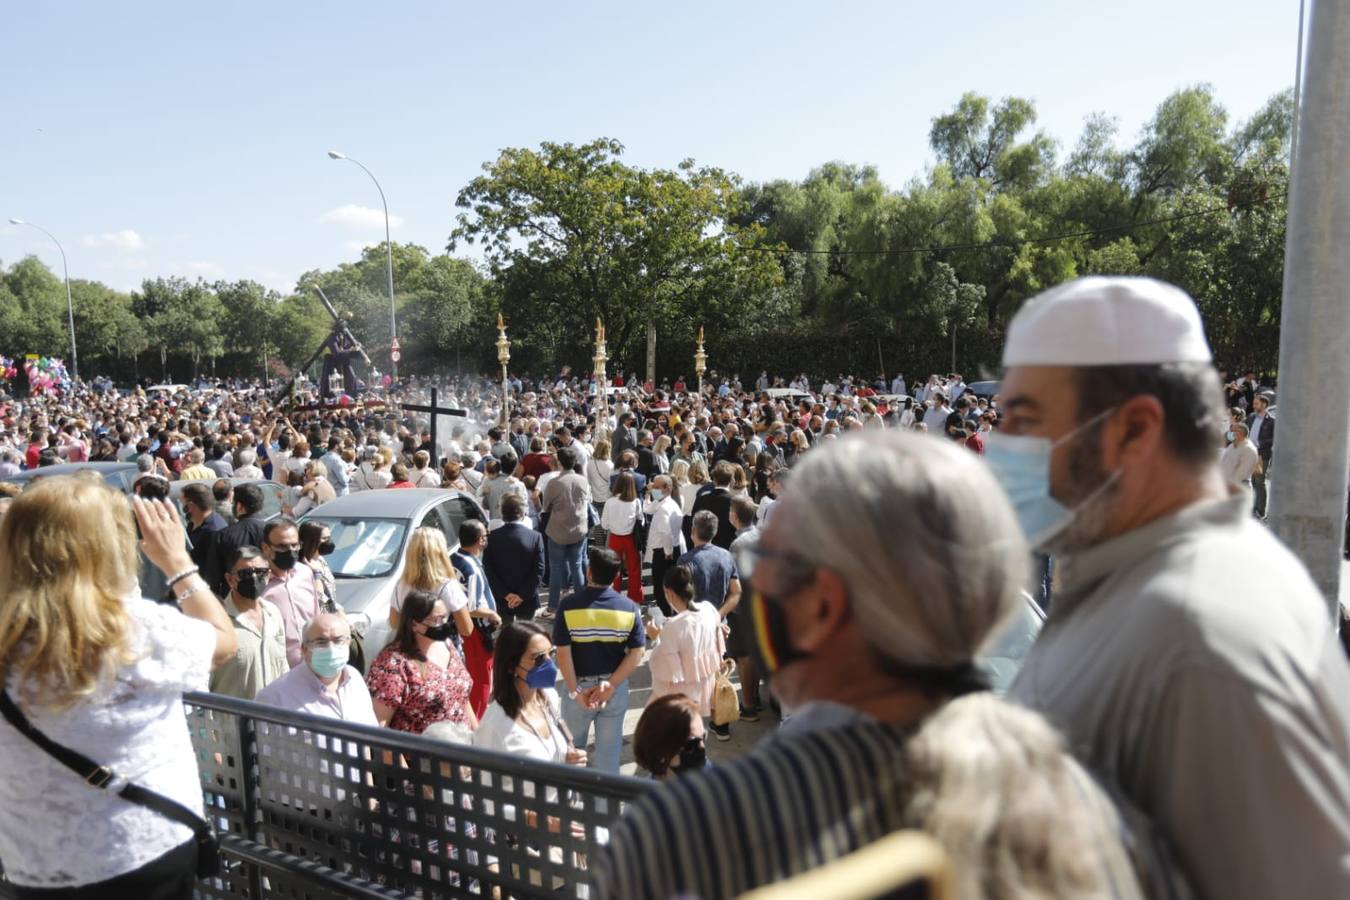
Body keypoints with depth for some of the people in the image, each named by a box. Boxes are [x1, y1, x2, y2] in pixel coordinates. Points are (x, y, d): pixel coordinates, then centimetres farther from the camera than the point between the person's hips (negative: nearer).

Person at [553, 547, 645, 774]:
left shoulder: (569, 606, -14)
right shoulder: (629, 608, -8)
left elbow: (563, 653, -16)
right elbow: (636, 654, -11)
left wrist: (575, 691, -11)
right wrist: (610, 685, -12)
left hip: (580, 686, -1)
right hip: (616, 688, 1)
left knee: (572, 746, 20)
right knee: (610, 747, 16)